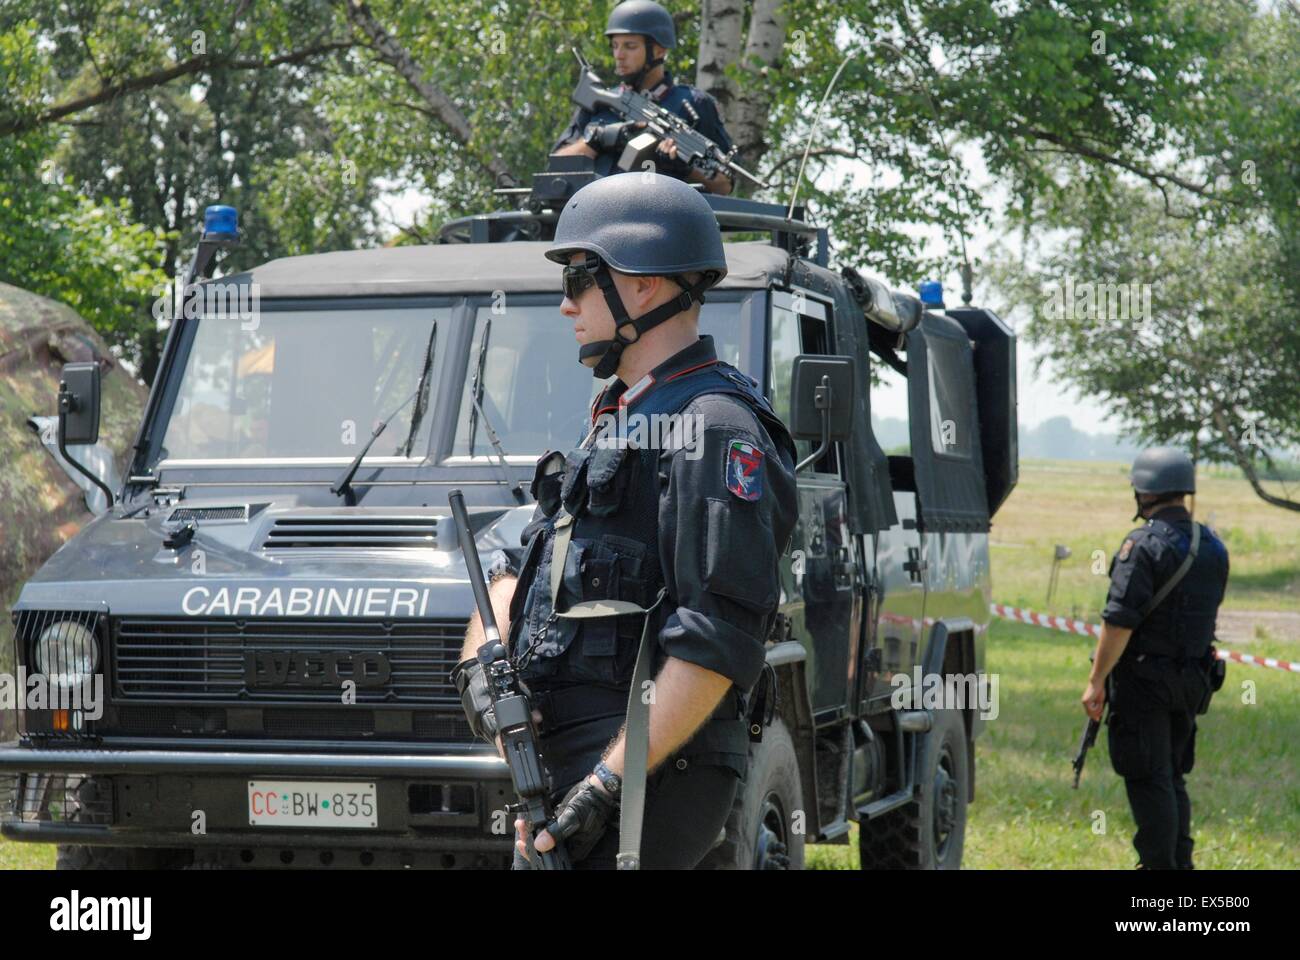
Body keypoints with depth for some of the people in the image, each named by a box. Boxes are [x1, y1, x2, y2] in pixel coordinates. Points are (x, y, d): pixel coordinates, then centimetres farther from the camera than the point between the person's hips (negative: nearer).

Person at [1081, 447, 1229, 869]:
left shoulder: (1144, 545, -16)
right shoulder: (1213, 548, 9)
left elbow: (1120, 620, -20)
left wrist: (1096, 680, -16)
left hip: (1144, 677, -8)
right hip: (1192, 677, 8)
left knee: (1149, 779, -4)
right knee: (1172, 777, 17)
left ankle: (1160, 864, -4)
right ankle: (1180, 861, 19)